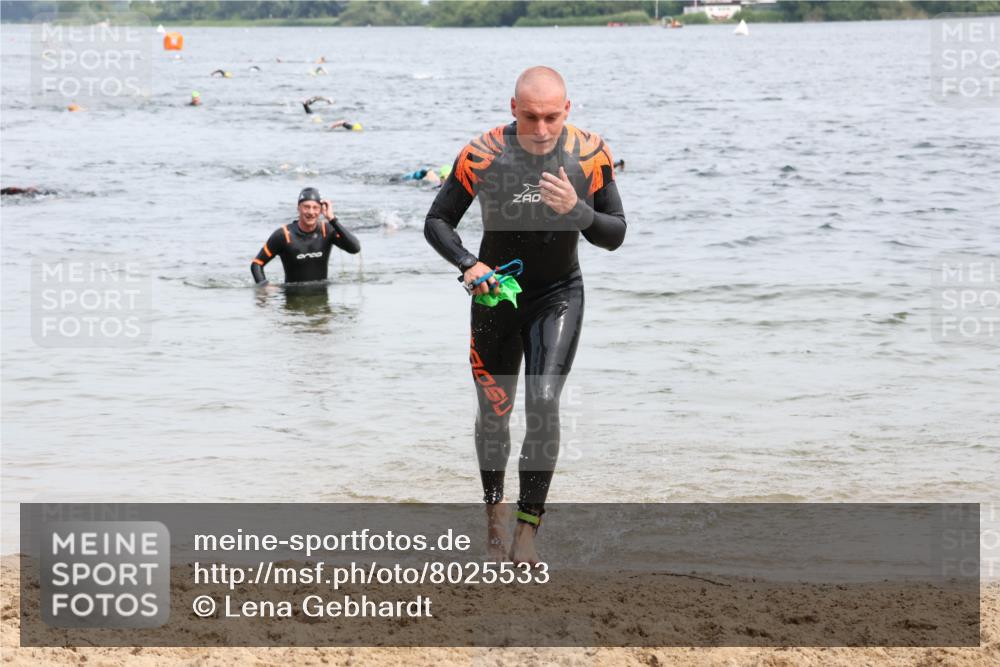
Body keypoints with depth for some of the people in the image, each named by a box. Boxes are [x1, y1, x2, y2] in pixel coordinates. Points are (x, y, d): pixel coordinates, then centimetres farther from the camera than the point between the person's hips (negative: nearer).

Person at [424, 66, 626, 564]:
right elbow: (437, 222, -7)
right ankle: (494, 508, 33)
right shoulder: (482, 155, -19)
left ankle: (527, 528, -11)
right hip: (496, 291, 0)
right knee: (494, 411, 6)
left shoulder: (590, 155, -16)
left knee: (543, 403, -17)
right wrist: (468, 265, -26)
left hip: (559, 294, 0)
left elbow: (615, 235, -8)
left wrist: (578, 211, -29)